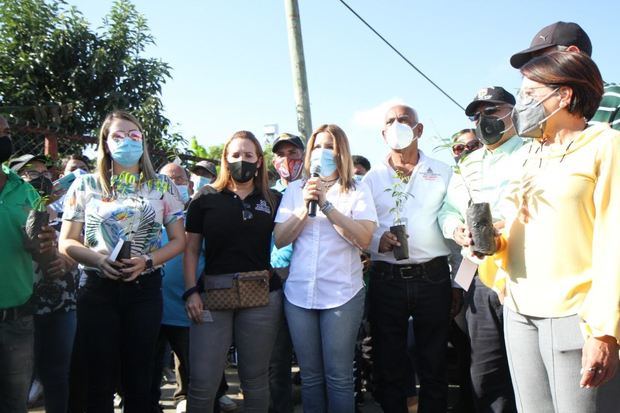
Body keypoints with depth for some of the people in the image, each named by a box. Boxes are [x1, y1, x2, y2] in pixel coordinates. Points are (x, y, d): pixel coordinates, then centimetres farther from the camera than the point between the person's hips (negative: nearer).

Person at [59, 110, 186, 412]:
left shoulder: (162, 186, 6)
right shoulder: (85, 185, 5)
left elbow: (178, 240, 6)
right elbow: (67, 242, 5)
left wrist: (147, 261, -12)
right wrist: (99, 260, -15)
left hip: (145, 288, 1)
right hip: (98, 289, 0)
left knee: (139, 378, 8)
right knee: (101, 379, 4)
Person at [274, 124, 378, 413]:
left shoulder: (357, 191, 2)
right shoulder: (295, 190, 10)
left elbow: (364, 239, -12)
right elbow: (280, 240, 3)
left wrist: (326, 204, -15)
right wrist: (305, 207, -9)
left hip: (342, 294, -2)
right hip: (298, 294, 3)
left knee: (339, 377, 1)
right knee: (310, 376, 11)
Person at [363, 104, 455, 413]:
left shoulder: (442, 172, 8)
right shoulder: (372, 177, 9)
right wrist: (377, 240, -16)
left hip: (433, 278, 0)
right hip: (386, 280, 0)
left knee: (434, 365, 9)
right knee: (389, 365, 9)